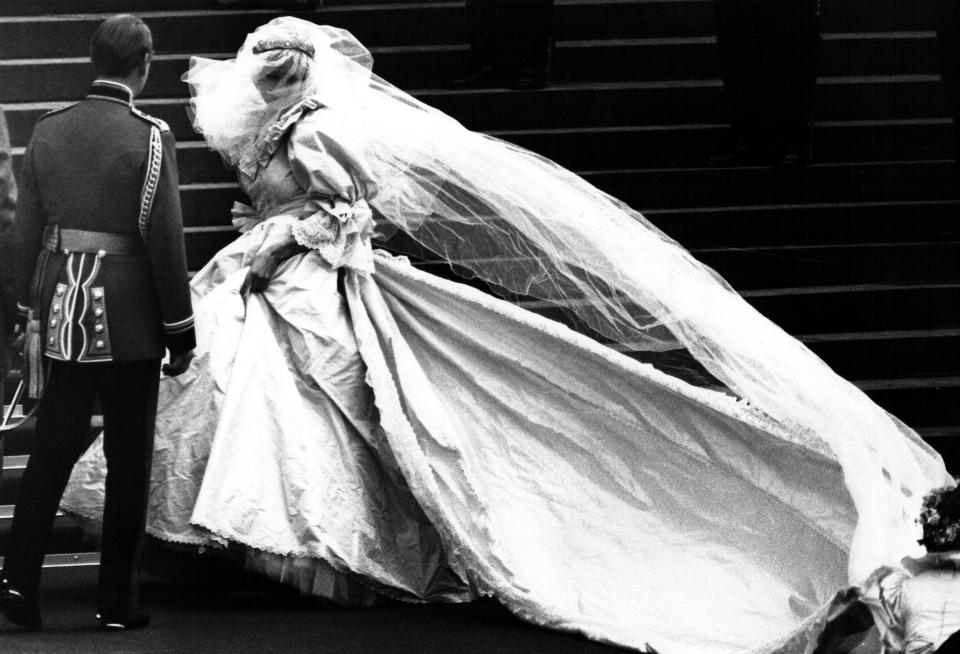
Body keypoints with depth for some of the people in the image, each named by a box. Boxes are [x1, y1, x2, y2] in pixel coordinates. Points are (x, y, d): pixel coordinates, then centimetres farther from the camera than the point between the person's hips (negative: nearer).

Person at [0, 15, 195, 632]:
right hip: (128, 317, -4)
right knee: (129, 458, 6)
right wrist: (180, 329, -3)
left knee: (55, 444, 14)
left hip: (63, 309, 4)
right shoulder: (149, 137, -11)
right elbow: (165, 239, -11)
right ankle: (117, 603, 9)